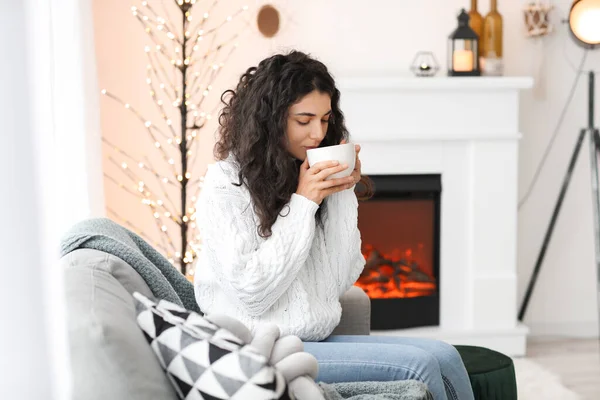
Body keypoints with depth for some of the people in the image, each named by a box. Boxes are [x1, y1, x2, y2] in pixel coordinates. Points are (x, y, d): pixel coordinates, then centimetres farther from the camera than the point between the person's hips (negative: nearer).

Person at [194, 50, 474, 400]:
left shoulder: (316, 178, 8)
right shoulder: (226, 185, -9)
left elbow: (340, 281, 5)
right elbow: (252, 295, -17)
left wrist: (344, 194, -4)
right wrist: (303, 204, -14)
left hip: (320, 338, 6)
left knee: (444, 357, -14)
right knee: (420, 366, -19)